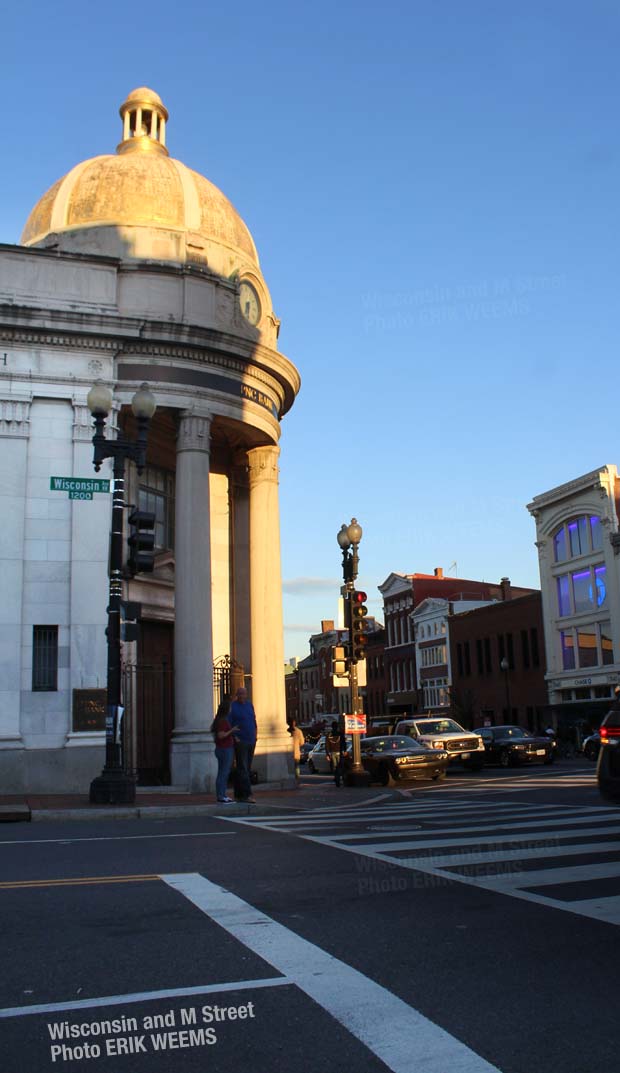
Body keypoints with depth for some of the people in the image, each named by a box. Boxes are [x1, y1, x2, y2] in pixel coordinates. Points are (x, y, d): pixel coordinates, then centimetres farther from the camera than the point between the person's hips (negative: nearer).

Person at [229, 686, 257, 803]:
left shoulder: (249, 704, 12)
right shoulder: (232, 706, -7)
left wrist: (255, 734, 12)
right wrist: (234, 737, -15)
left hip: (251, 741, 7)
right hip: (240, 741, -7)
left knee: (247, 769, 9)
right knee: (243, 768, -10)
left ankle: (239, 794, 17)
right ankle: (247, 794, -15)